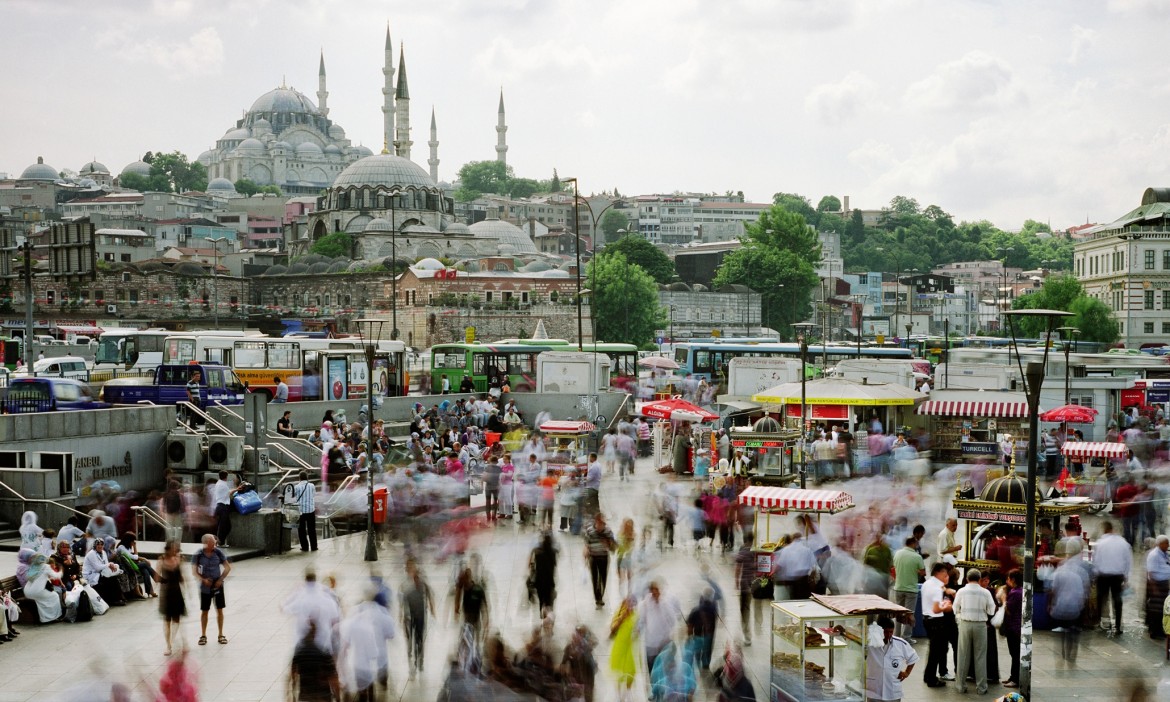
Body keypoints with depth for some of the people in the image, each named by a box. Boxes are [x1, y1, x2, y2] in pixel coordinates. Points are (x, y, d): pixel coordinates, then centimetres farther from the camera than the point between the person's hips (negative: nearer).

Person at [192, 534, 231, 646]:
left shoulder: (218, 552, -6)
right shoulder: (198, 555, -11)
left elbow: (228, 567, 0)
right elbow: (194, 571, -8)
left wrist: (220, 580, -10)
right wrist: (203, 580, -22)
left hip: (217, 585, 1)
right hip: (205, 586, -1)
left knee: (219, 610, 6)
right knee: (204, 611, 6)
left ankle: (221, 635, 16)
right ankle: (203, 636, 18)